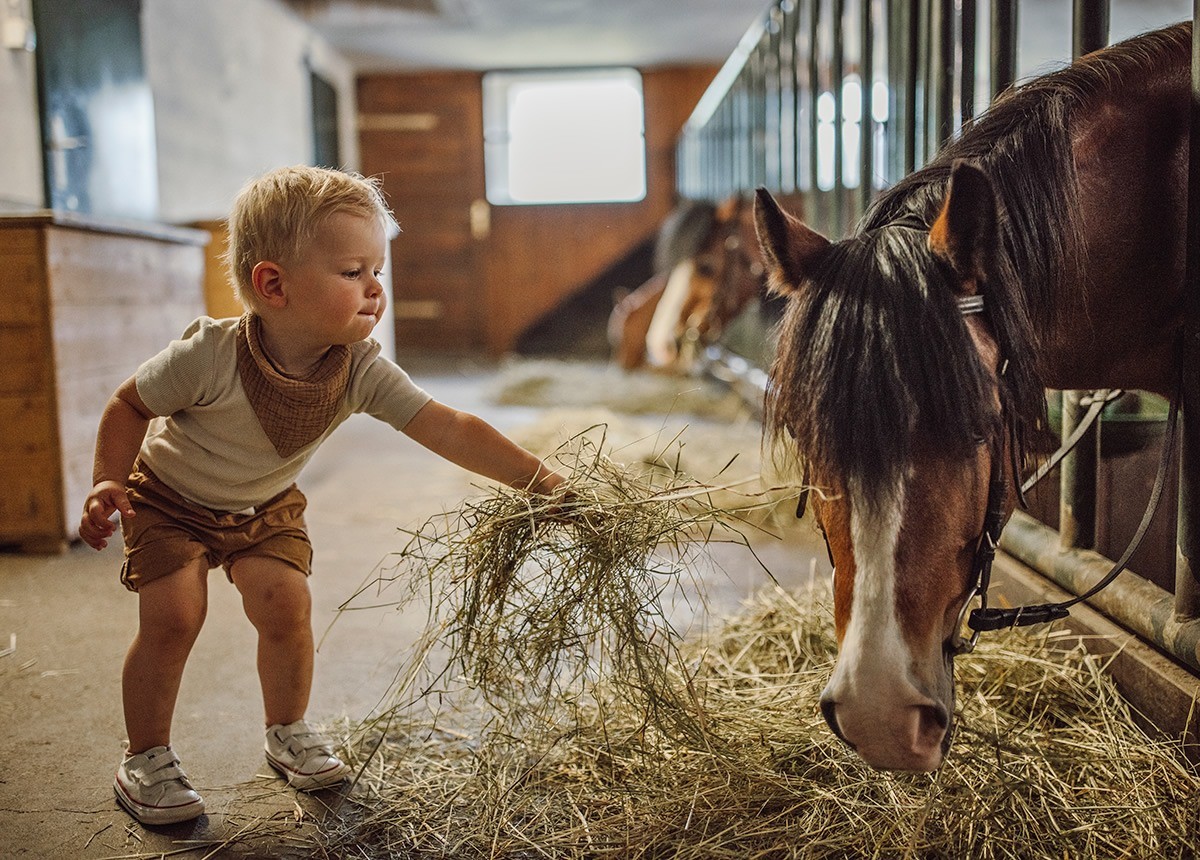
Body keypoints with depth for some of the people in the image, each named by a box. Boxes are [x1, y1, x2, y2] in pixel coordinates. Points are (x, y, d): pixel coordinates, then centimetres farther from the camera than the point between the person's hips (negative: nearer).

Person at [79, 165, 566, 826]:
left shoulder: (361, 371, -27)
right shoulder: (210, 356, -35)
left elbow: (449, 430, -32)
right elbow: (128, 406, -16)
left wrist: (540, 480, -40)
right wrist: (108, 483, -27)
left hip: (265, 505, 3)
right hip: (170, 498, -3)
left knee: (287, 604, -10)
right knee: (172, 617, -14)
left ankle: (288, 733, 17)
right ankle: (145, 760, 9)